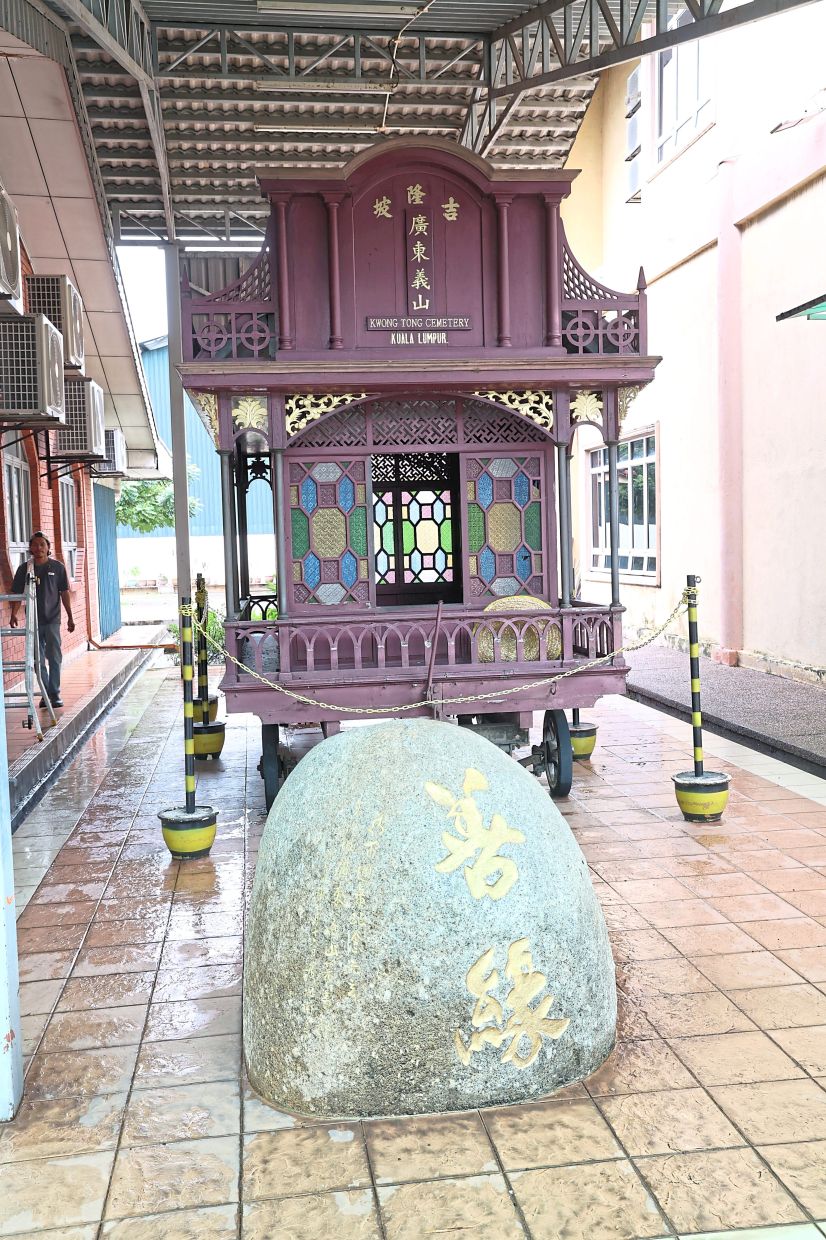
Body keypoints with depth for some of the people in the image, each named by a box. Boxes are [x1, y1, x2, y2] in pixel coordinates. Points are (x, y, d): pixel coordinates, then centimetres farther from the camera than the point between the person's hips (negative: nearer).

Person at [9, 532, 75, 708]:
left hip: (52, 619, -2)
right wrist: (14, 614, -13)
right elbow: (17, 593, 2)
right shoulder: (24, 568, 3)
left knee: (54, 658, -4)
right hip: (33, 621, 2)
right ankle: (46, 693, 16)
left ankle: (54, 694, 2)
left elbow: (64, 592, 4)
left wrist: (70, 617, 1)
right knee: (38, 661, 7)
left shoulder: (57, 567, 1)